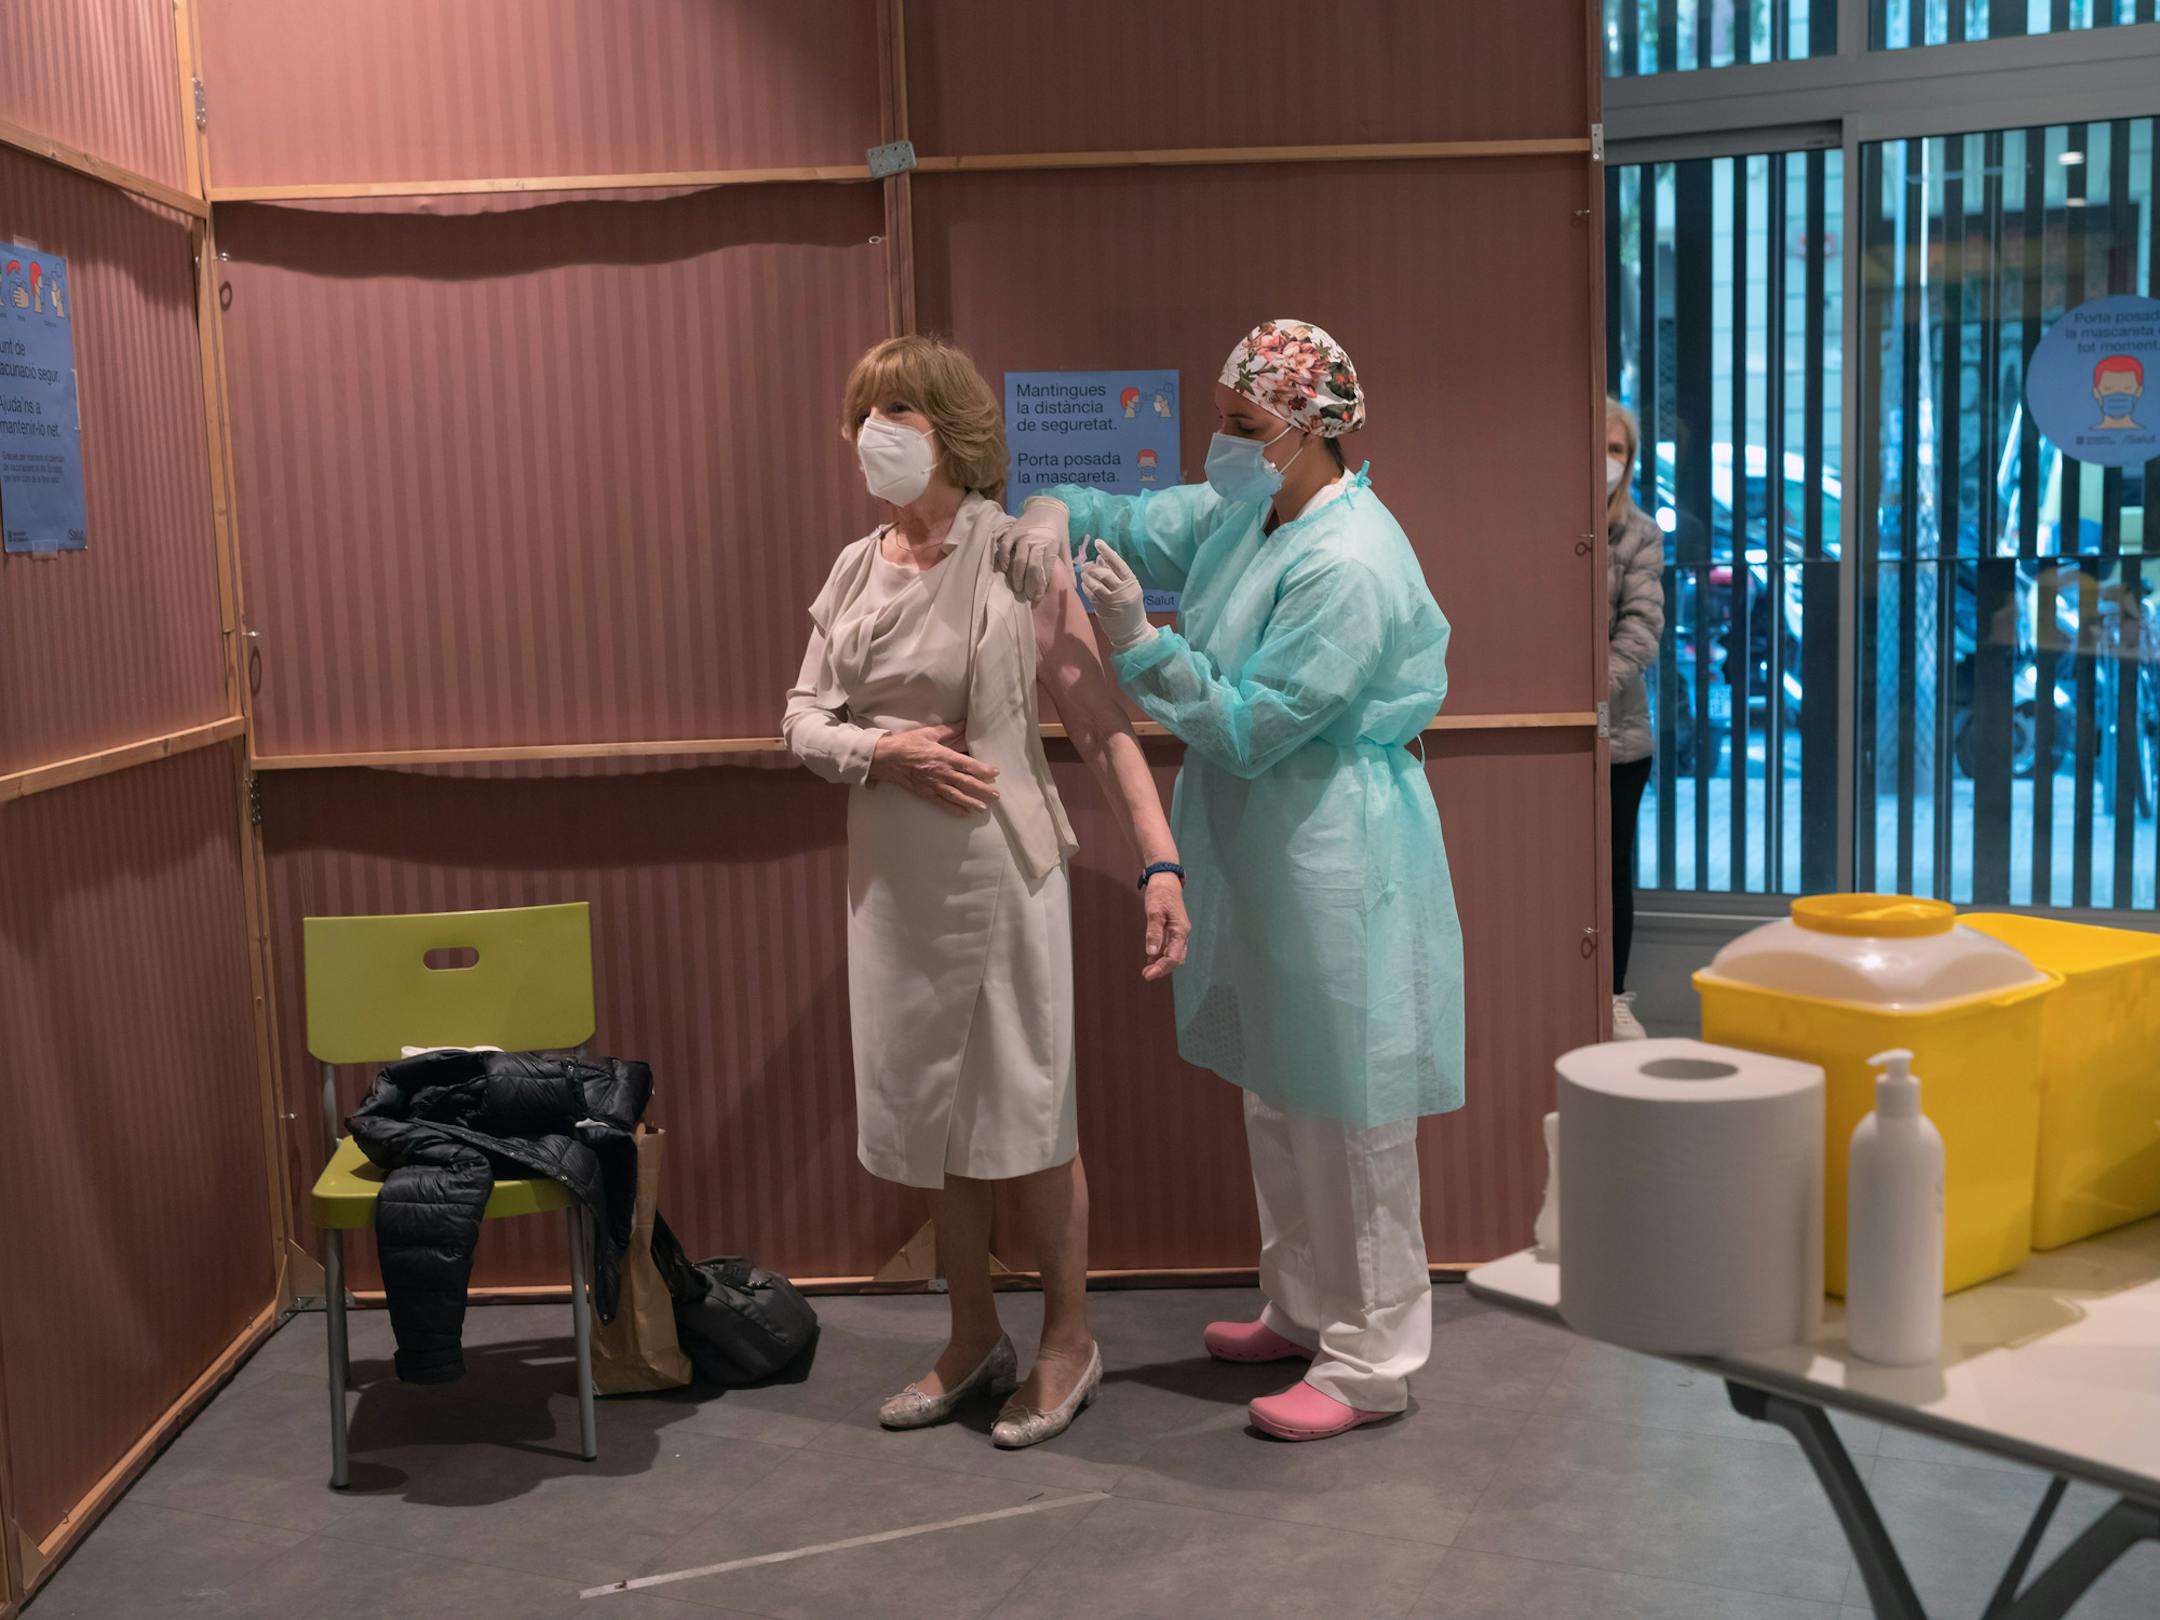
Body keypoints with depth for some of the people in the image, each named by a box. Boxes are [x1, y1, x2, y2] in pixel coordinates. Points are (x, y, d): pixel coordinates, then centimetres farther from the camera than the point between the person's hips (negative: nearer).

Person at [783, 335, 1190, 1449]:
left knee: (1026, 1113, 5)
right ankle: (974, 1339, 32)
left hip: (997, 873, -6)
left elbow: (1100, 724, -12)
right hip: (894, 882, 6)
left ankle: (1068, 1344, 24)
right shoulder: (854, 570, 7)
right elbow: (804, 721, 8)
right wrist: (885, 750, -13)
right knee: (931, 1113, 15)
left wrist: (1160, 864, -20)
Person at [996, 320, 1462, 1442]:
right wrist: (1058, 512, -8)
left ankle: (1372, 1361, 12)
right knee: (1276, 1094, 19)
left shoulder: (1350, 566, -23)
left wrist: (1140, 644, -23)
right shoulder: (1244, 512, 6)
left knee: (1347, 1111, 0)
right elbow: (1136, 525, 14)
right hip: (1261, 854, 10)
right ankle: (1301, 1311, 35)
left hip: (1338, 864, -10)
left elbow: (1256, 727, -22)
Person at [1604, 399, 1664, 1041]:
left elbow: (1642, 625, -6)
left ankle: (1613, 999, 21)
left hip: (1617, 729, 2)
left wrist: (1600, 683, -22)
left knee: (1612, 870, 10)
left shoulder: (1640, 535, 3)